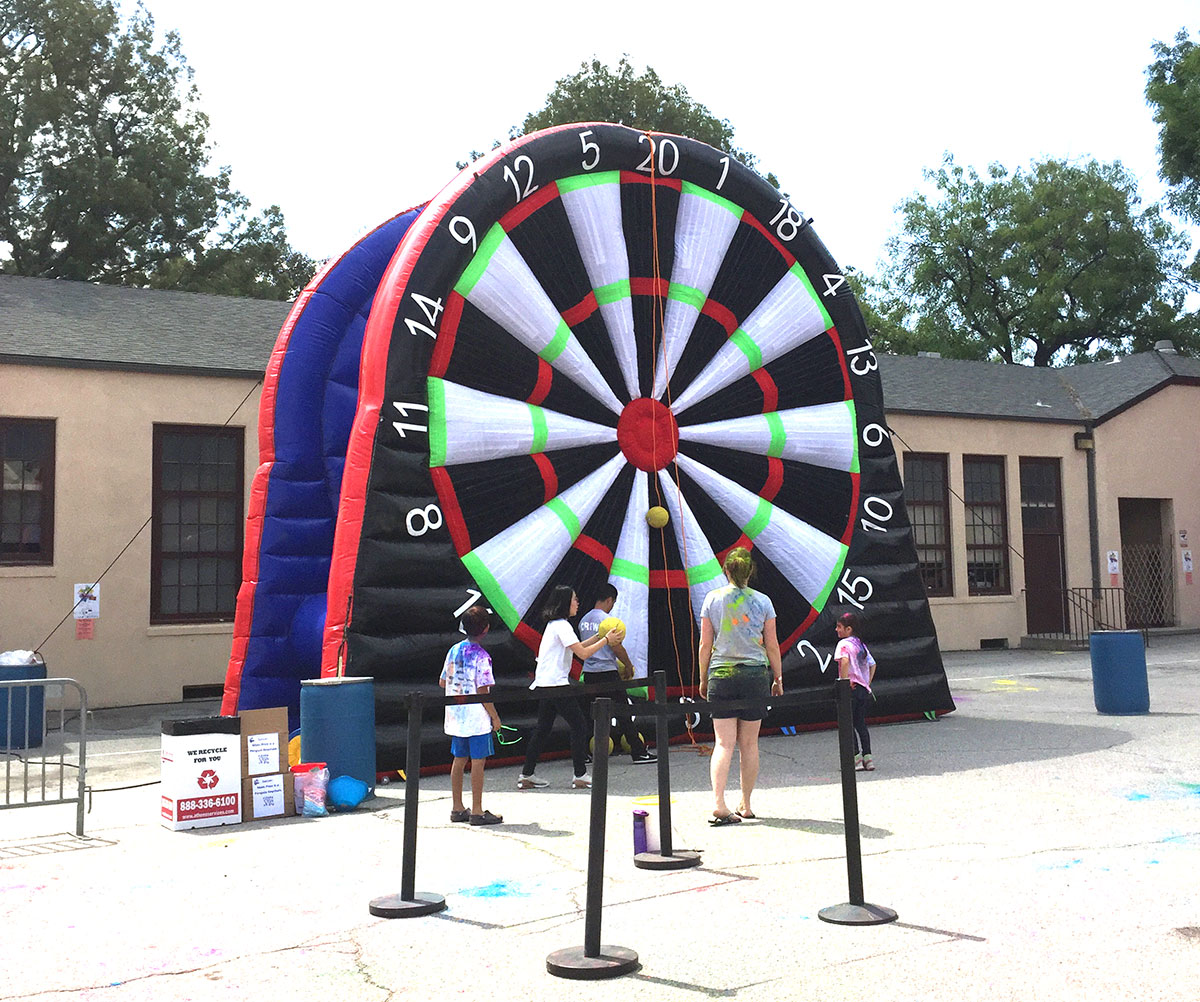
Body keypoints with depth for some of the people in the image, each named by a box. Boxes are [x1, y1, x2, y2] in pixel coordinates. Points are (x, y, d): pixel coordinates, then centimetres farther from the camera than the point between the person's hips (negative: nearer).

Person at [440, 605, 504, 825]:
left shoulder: (454, 650, 5)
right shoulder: (481, 656, -16)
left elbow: (442, 682, 11)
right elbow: (482, 691, -18)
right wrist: (495, 717, -9)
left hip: (456, 716, 7)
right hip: (477, 718, -7)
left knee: (459, 759, 13)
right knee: (478, 761, 0)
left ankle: (457, 808, 20)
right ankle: (477, 811, 4)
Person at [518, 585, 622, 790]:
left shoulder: (554, 624, 17)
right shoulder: (562, 626, -14)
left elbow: (575, 648, 22)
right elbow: (583, 653, -18)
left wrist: (598, 637, 15)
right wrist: (606, 640, -9)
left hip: (543, 685, 10)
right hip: (556, 685, -10)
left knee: (542, 729, 12)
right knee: (579, 726, -2)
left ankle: (526, 776, 14)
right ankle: (580, 776, 1)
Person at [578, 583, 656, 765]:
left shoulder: (584, 620, 11)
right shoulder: (606, 619, -12)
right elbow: (617, 647, -11)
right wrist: (629, 666, 2)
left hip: (588, 673, 7)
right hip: (607, 672, -7)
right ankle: (638, 752, 0)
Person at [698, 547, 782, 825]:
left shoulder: (713, 598, 0)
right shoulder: (762, 601, 1)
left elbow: (705, 644, 1)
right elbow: (772, 645, 4)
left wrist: (703, 678, 11)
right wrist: (778, 679, 14)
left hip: (721, 674, 0)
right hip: (755, 674, 0)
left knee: (724, 743, -2)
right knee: (749, 744, 10)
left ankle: (718, 805, -15)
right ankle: (746, 805, 18)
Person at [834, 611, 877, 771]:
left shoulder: (844, 643, -10)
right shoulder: (861, 644, 14)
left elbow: (845, 661, -29)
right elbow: (872, 664, 18)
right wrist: (867, 684, 17)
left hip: (851, 689, -7)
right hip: (864, 689, 7)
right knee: (860, 723, 14)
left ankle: (856, 757, 1)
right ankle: (867, 757, 10)